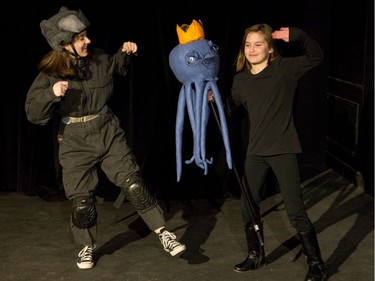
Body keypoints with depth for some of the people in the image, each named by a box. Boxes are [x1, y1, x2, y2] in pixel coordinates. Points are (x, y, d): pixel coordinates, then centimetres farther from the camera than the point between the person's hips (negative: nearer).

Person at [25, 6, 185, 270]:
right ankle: (87, 246, 28)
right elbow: (33, 114, -17)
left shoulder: (99, 59, -4)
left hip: (111, 135, 2)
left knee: (135, 186, -6)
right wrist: (52, 94, -34)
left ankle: (164, 233, 4)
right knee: (82, 202, 3)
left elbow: (120, 67, 19)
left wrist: (126, 53, -3)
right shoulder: (50, 75, -14)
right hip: (76, 144, -2)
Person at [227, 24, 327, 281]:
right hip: (255, 151, 5)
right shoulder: (240, 79, 4)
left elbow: (316, 57, -12)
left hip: (283, 150, -5)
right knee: (248, 206, 14)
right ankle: (256, 255, 34)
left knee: (296, 210, -5)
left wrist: (297, 35, -24)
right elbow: (232, 108, 15)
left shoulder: (284, 69, -7)